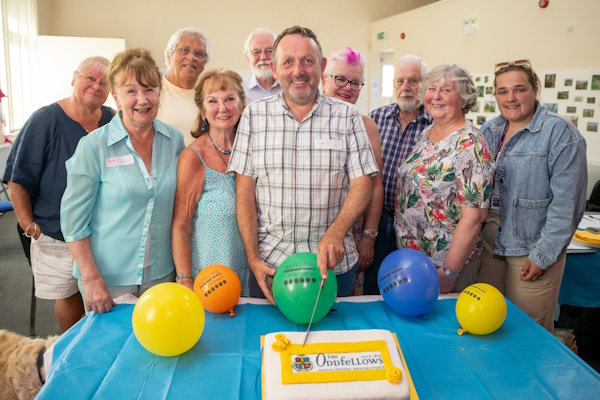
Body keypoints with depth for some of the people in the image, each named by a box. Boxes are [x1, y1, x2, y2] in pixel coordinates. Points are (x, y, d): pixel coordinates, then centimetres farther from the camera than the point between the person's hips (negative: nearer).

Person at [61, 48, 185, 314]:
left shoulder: (175, 140, -1)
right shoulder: (93, 147, -12)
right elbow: (73, 219, -8)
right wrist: (92, 279, -13)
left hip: (161, 274, 3)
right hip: (108, 279, -3)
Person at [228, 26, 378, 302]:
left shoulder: (347, 116, 1)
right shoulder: (253, 115, 2)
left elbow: (362, 183, -3)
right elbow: (245, 191, 0)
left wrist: (335, 233, -20)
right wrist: (253, 258, -8)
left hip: (333, 263, 0)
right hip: (270, 263, 1)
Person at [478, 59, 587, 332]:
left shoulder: (559, 132, -11)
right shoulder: (489, 131, 8)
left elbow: (566, 203, -14)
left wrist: (543, 255, -15)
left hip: (531, 249, -5)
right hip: (488, 243, 6)